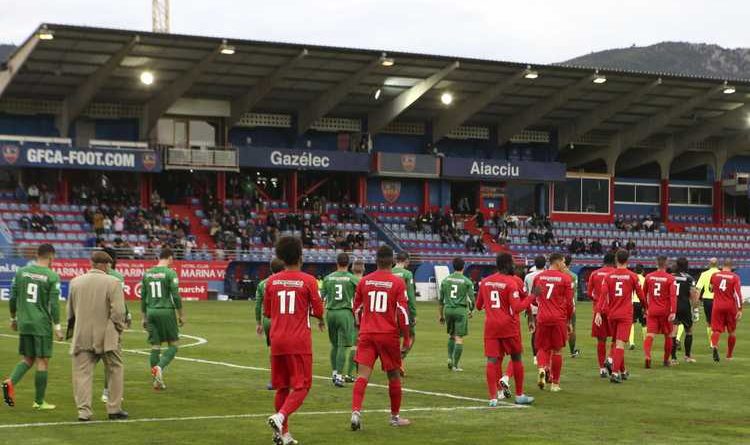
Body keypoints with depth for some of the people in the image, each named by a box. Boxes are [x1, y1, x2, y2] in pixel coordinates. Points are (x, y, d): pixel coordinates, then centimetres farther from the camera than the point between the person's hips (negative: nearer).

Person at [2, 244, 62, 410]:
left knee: (27, 359, 16)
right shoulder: (52, 276, -8)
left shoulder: (21, 272, 5)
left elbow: (13, 298, 8)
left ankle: (10, 382, -10)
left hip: (24, 323, 5)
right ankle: (39, 401, 7)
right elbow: (54, 304, -11)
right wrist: (57, 327, -6)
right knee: (42, 362, 4)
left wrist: (13, 318, 19)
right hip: (42, 324, -5)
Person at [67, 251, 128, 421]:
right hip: (107, 336, -2)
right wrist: (119, 329, 2)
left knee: (82, 373, 5)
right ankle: (114, 409, 15)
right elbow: (118, 311, -13)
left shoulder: (75, 282, 4)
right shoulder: (113, 282, -9)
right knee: (115, 370, 12)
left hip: (82, 337, 3)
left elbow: (70, 311, 11)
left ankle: (84, 410, -2)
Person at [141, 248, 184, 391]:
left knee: (155, 346, 8)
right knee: (173, 345, 4)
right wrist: (181, 315, -1)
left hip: (151, 312, 5)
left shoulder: (147, 273, 9)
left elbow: (143, 297, 12)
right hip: (166, 311, -5)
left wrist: (144, 317, 19)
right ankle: (160, 367, -19)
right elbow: (175, 296, -10)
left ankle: (156, 379, 8)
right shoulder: (170, 273, -7)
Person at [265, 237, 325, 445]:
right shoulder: (308, 281, -7)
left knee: (282, 387, 13)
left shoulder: (272, 281, 4)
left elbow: (267, 312, 11)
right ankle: (280, 416, -24)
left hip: (277, 340, 4)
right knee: (301, 386, 1)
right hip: (299, 342, -4)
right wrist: (321, 320, 18)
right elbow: (318, 311, -5)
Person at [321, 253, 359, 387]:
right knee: (343, 346, -2)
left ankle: (334, 372, 22)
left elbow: (322, 297, 7)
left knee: (334, 344, 17)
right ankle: (339, 376, -6)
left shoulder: (328, 278, 4)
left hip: (331, 312, 3)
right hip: (345, 312, -3)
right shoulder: (352, 278, -3)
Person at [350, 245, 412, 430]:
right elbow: (402, 312, -8)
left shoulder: (364, 281, 5)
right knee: (394, 375, 13)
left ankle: (356, 412, -24)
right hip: (389, 335, -2)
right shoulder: (397, 283, -5)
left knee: (363, 374, -4)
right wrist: (406, 338, -1)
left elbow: (357, 309, 13)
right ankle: (395, 417, 23)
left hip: (367, 334, 2)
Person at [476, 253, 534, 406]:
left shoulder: (485, 282, 7)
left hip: (490, 325, 4)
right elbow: (517, 308, -15)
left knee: (492, 360, -1)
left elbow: (479, 306, 16)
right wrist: (531, 297, -6)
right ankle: (519, 395, 19)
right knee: (516, 358, 11)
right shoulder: (511, 283, -10)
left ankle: (493, 398, -8)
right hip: (508, 326, -4)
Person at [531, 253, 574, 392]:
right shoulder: (565, 278, -2)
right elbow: (569, 303, -1)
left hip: (542, 318, 2)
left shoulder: (538, 277, 7)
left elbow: (533, 298, 13)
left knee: (543, 348, 12)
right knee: (556, 350, 7)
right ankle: (555, 383, 12)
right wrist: (569, 321, 9)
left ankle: (542, 368, -17)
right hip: (559, 318, -2)